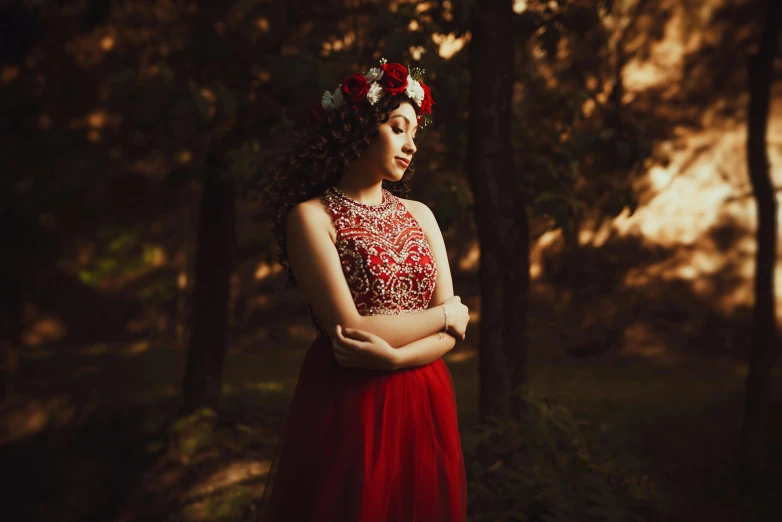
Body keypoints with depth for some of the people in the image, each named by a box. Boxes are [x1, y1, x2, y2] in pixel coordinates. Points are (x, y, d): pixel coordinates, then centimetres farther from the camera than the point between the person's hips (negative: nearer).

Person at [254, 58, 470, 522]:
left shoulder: (420, 215, 10)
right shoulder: (311, 216, -6)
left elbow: (451, 332, 1)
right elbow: (349, 327, -17)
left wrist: (393, 357, -18)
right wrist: (446, 314, -6)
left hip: (424, 409, 5)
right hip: (347, 411, -5)